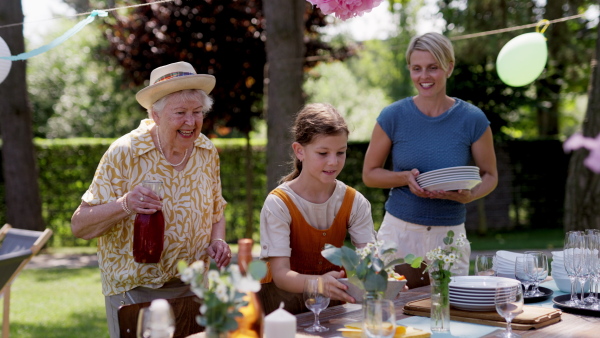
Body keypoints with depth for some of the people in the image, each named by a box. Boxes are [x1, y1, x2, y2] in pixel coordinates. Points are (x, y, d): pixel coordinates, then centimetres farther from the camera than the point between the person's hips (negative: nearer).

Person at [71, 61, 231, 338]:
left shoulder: (207, 152, 0)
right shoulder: (124, 154, -15)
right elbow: (79, 226, -15)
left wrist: (217, 241, -5)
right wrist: (123, 205, -33)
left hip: (192, 286, 5)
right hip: (136, 289, -4)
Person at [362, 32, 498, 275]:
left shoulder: (472, 119, -3)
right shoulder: (393, 116, -3)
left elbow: (490, 176, 7)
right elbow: (369, 174, 4)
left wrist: (469, 195, -14)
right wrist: (406, 178, -14)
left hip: (449, 236, 0)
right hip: (399, 231, 0)